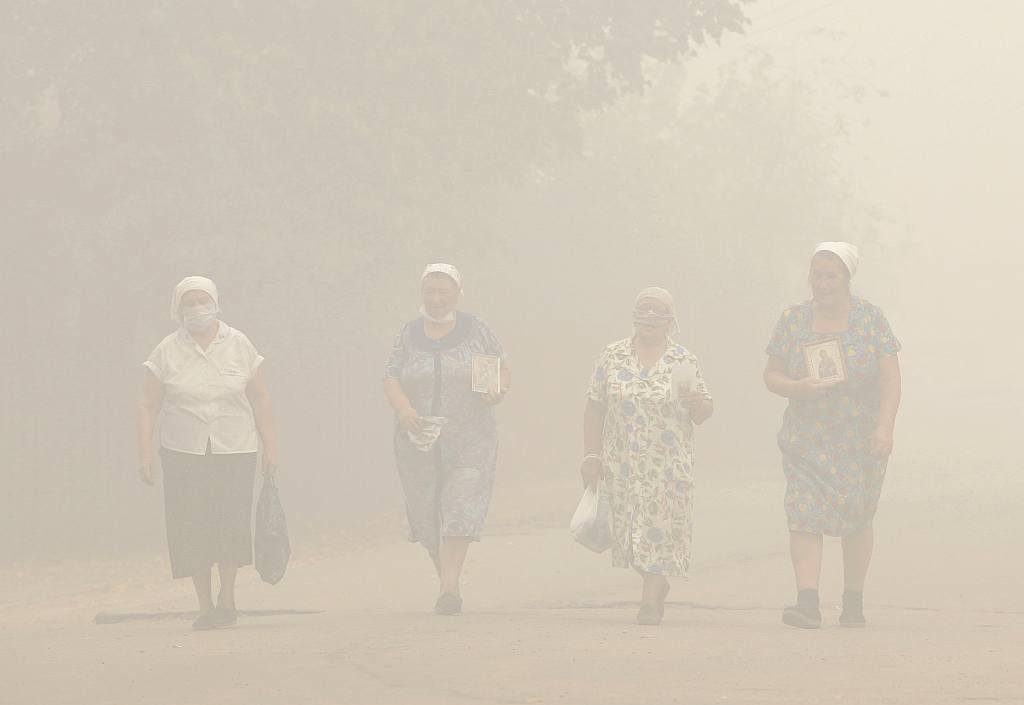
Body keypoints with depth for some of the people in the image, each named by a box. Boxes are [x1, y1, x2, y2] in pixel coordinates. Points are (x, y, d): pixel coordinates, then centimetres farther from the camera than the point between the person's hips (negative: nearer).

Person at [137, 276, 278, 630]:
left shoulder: (239, 345, 5)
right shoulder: (167, 352, 2)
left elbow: (259, 397, 10)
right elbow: (148, 406, 3)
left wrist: (270, 444, 6)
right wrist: (145, 453, -5)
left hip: (235, 453, 0)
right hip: (183, 454, 0)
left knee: (230, 524, -10)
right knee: (192, 530, -5)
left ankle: (226, 600, 5)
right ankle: (205, 606, 5)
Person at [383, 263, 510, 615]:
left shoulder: (475, 331, 3)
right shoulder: (409, 335, 6)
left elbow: (503, 367, 11)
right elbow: (391, 378, 1)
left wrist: (498, 390, -12)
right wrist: (404, 409, -19)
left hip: (468, 438, -2)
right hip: (419, 439, 2)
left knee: (460, 505, -15)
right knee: (427, 513, 6)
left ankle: (450, 587, -20)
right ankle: (448, 581, 24)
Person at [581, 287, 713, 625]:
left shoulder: (685, 362, 2)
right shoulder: (612, 357, 5)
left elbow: (704, 413, 4)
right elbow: (594, 408, 7)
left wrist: (696, 402, -19)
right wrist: (591, 455, 1)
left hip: (668, 464, -2)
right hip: (622, 463, 2)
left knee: (660, 528, -7)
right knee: (630, 527, 4)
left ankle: (650, 599, -2)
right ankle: (658, 585, 26)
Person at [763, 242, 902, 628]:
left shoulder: (870, 318, -1)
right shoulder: (792, 320, 3)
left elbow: (890, 378, -4)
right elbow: (771, 374, 7)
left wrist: (884, 427, -16)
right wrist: (797, 388, -15)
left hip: (860, 440, -1)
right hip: (806, 440, 1)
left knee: (857, 519, 5)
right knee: (804, 514, -14)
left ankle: (853, 601, 20)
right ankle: (807, 602, -21)